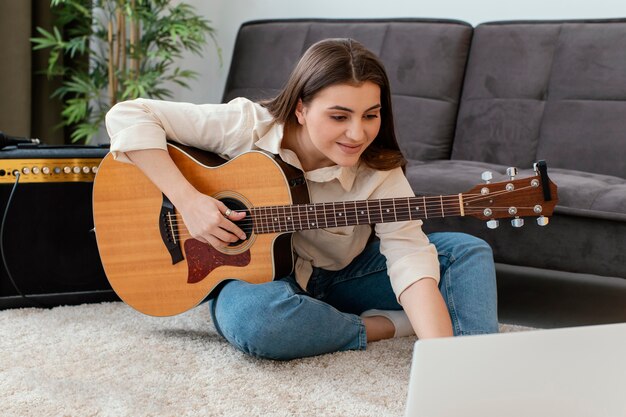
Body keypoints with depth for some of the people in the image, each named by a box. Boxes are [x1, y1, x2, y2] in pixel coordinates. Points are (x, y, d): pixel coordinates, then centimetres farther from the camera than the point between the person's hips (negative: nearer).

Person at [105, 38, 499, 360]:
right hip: (251, 274, -2)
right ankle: (388, 326, -22)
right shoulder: (248, 127, -22)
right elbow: (127, 116, -22)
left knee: (468, 251, -14)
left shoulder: (378, 171, -19)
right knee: (250, 315, -41)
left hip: (341, 277, 2)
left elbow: (409, 254, -33)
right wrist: (188, 200, -32)